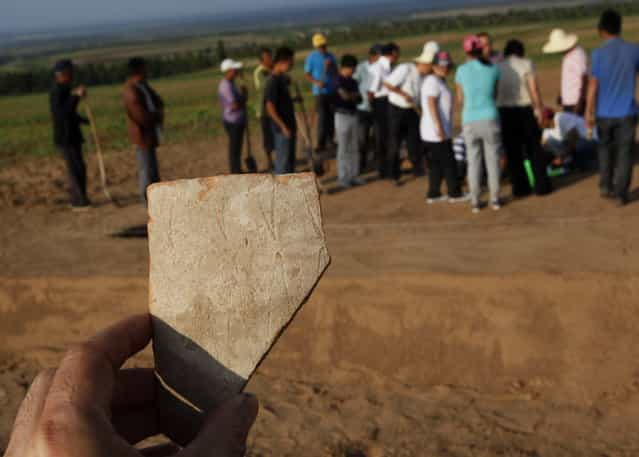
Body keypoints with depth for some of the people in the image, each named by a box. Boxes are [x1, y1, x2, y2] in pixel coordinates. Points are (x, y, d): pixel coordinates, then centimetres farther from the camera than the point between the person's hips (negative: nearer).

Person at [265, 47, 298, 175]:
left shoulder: (283, 78, 9)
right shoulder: (273, 82, -19)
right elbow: (270, 108, -21)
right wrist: (283, 126, -21)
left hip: (290, 126, 9)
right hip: (282, 128, -9)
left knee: (290, 159, 17)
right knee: (283, 160, -1)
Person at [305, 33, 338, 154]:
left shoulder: (330, 56, 10)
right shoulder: (311, 57, -4)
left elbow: (335, 72, 12)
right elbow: (307, 74, -5)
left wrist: (330, 66, -9)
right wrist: (316, 82, -22)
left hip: (333, 90, 5)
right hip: (320, 91, -5)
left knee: (332, 116, 8)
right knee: (322, 117, -9)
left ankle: (330, 139, 23)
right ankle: (321, 144, -7)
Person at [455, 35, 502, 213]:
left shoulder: (461, 71, -2)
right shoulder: (493, 69, -1)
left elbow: (460, 100, 6)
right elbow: (494, 95, 10)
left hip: (470, 121, 0)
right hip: (490, 119, 0)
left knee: (474, 162, 10)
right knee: (492, 160, 12)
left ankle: (475, 202, 13)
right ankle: (494, 199, 17)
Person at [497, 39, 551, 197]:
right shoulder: (526, 63, -4)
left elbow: (495, 92, 0)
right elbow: (534, 88, -8)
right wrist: (539, 107, -1)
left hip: (504, 111, 2)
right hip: (525, 110, -2)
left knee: (513, 152, 8)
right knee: (534, 149, 9)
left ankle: (519, 187, 11)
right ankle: (541, 185, 12)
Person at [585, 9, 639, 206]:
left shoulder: (598, 53, -7)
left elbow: (593, 85, -10)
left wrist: (589, 112, -6)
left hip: (604, 113, 0)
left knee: (605, 148, 21)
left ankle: (606, 186, 20)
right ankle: (621, 192, 3)